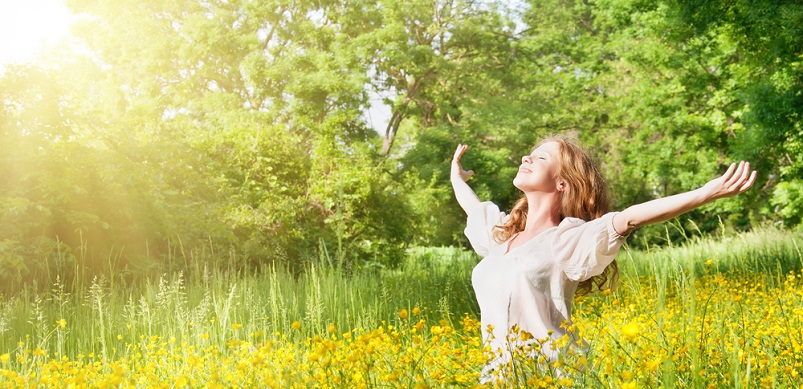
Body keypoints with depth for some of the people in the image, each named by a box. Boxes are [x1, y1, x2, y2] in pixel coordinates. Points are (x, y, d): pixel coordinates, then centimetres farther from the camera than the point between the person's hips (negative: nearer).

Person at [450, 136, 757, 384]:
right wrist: (457, 177, 52)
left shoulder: (568, 238, -4)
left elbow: (631, 217, -18)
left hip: (552, 375, -6)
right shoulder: (502, 232, 15)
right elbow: (472, 205, 35)